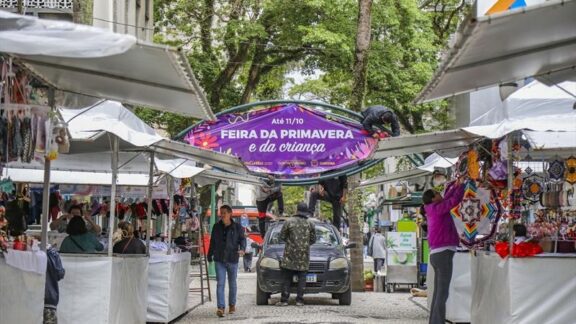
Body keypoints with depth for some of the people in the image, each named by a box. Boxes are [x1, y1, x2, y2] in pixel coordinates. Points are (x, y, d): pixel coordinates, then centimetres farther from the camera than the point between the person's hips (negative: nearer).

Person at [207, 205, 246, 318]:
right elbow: (212, 242, 15)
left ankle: (232, 305, 28)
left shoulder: (237, 227, -1)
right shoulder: (216, 227, 7)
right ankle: (221, 307, -15)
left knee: (232, 284, 12)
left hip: (232, 259, -1)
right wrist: (209, 255, 17)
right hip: (219, 260, 1)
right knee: (220, 284, -9)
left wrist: (242, 249, -21)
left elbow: (242, 239, 0)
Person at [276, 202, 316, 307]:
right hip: (304, 255, 1)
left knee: (287, 278, 4)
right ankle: (299, 300, -1)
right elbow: (313, 239, 6)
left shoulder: (289, 222, -5)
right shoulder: (310, 224, 1)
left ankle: (284, 300, 0)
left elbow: (282, 236, 0)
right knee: (302, 278, 5)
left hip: (290, 255, -1)